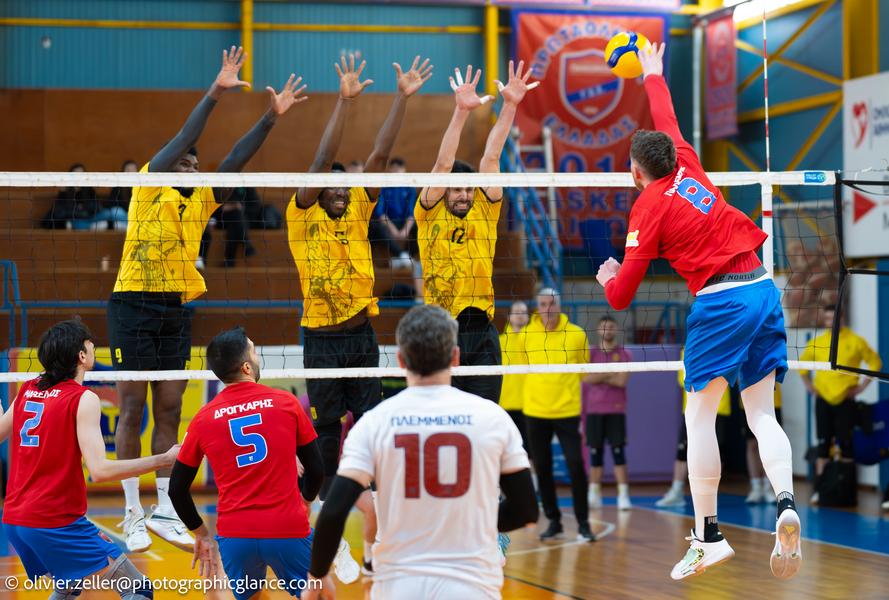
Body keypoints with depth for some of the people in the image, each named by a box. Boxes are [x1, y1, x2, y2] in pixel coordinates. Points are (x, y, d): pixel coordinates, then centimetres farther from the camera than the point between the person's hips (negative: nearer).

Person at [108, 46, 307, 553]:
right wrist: (215, 95, -24)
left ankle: (165, 511, 11)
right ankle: (133, 515, 2)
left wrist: (272, 117, -6)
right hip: (135, 305, -5)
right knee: (133, 408, -2)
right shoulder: (149, 188, -2)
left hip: (177, 311, 5)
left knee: (169, 410, 6)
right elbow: (181, 140, -13)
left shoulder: (200, 201, 12)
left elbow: (235, 162, 4)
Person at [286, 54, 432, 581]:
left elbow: (380, 155, 1)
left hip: (362, 335, 4)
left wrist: (403, 99, -6)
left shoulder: (358, 212, 8)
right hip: (322, 340, -4)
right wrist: (346, 101, -23)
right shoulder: (303, 217, -4)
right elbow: (323, 159, -15)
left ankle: (375, 548, 6)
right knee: (326, 432, 3)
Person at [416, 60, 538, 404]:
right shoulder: (430, 216, 4)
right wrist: (461, 111, -18)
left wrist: (510, 105, -3)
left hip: (482, 330, 3)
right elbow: (443, 165, -7)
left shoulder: (485, 212, 11)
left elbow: (491, 158, 5)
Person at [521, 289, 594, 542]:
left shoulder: (576, 335, -3)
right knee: (542, 469, 6)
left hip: (568, 411, -2)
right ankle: (553, 522, 18)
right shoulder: (527, 334, 1)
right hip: (535, 411, 2)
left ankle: (583, 523, 3)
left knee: (576, 466, -7)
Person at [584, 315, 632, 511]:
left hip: (616, 410, -2)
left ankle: (623, 495, -9)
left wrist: (599, 377, -6)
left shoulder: (625, 354, 4)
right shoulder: (591, 353, 9)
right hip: (594, 409, 2)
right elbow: (586, 378, -7)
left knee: (618, 451, -7)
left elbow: (622, 381, -10)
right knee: (595, 452, 3)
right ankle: (594, 494, 9)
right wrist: (612, 374, -8)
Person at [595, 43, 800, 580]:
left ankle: (709, 537, -3)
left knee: (700, 416, 1)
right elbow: (668, 123, 37)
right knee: (762, 415, 7)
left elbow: (620, 297, -1)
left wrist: (608, 278, 23)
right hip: (765, 289, 7)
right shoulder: (688, 167, 13)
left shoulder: (649, 208, -2)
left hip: (721, 299, -6)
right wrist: (654, 75, 53)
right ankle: (787, 504, -18)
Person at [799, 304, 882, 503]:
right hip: (823, 399, 2)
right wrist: (809, 385, 9)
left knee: (845, 444, -2)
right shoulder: (817, 343, 5)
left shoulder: (855, 341, -2)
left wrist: (862, 385, -2)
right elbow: (803, 364, 19)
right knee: (823, 444, 2)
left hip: (845, 400, -2)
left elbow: (875, 362, 4)